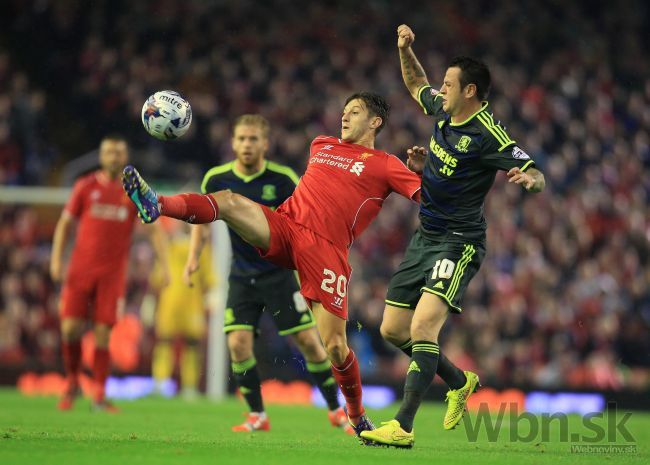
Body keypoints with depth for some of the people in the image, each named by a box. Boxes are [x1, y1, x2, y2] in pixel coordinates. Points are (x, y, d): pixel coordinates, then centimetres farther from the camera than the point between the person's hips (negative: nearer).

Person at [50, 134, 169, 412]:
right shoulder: (85, 187, 6)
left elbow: (154, 230, 6)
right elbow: (65, 223, 11)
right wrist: (56, 258, 0)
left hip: (113, 272, 0)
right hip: (80, 269, 0)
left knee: (103, 333, -6)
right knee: (70, 327, -7)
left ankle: (99, 394, 0)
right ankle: (72, 382, 15)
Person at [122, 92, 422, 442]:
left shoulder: (384, 165, 7)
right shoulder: (321, 145, 24)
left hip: (326, 249, -4)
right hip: (283, 226, 4)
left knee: (335, 346, -10)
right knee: (229, 201, -24)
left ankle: (357, 416, 13)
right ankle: (156, 205, -44)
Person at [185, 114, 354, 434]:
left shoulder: (283, 179, -12)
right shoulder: (217, 179, -6)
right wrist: (194, 257, -2)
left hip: (279, 272, -2)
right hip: (242, 275, 2)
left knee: (309, 341, -3)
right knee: (238, 344, -12)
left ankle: (336, 410, 13)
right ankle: (257, 416, 5)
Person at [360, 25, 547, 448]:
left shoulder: (488, 135, -18)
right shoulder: (444, 110, 6)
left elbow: (538, 177, -21)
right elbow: (416, 84, 27)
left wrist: (529, 178, -44)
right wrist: (405, 49, 13)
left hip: (458, 242, -9)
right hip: (425, 238, 9)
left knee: (422, 326, -24)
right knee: (393, 330, 11)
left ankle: (404, 428, -27)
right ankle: (460, 382, 33)